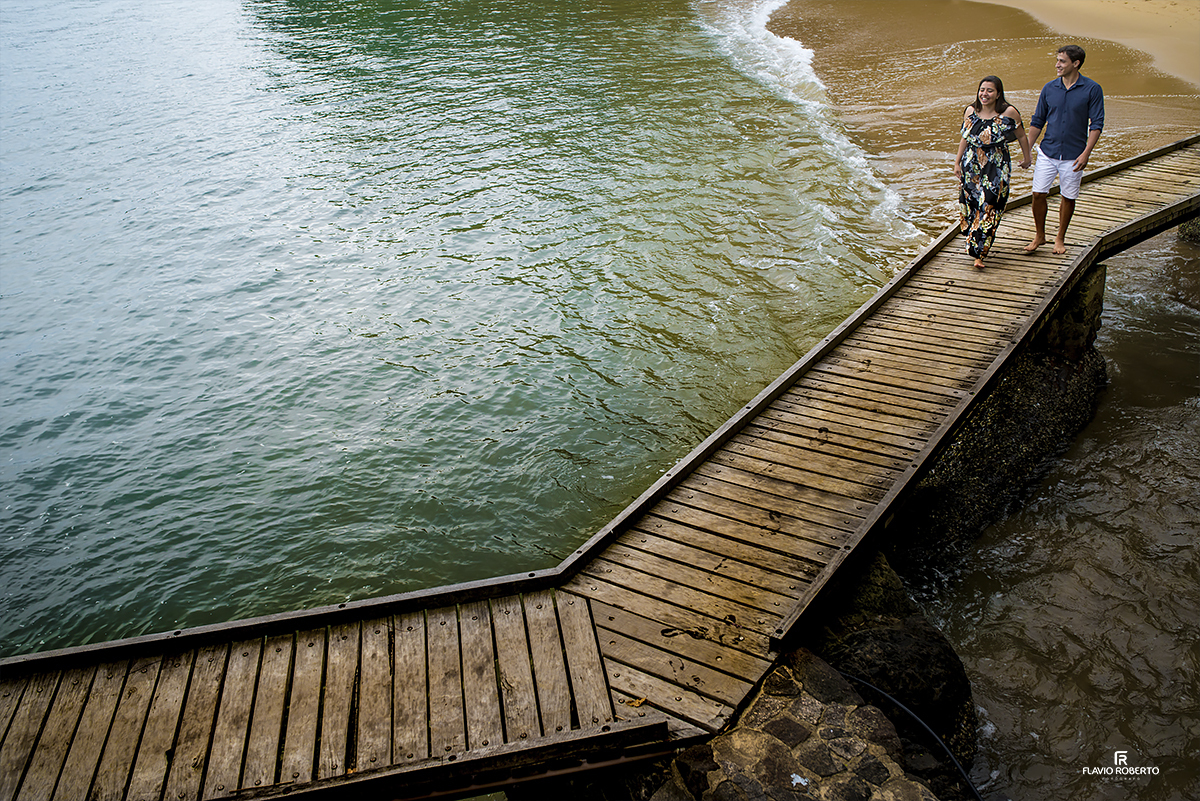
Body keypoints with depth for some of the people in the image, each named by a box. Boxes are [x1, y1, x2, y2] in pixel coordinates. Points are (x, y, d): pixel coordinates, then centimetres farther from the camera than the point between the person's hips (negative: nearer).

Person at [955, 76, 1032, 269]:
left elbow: (1021, 136, 4)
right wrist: (957, 162, 14)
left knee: (989, 208, -7)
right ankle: (974, 240, 33)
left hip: (997, 168, -4)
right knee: (971, 204, 9)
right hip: (971, 166, 4)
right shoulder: (970, 111, 1)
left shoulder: (1008, 113, -9)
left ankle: (978, 253, -5)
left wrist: (1026, 157, 14)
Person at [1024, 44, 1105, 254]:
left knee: (1068, 197, 6)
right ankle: (1039, 236, 16)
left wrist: (1086, 153, -17)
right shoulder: (1049, 88, 4)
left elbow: (1096, 124, -7)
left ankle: (1060, 238, 22)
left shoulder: (1092, 89, -5)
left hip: (1073, 156, -2)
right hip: (1047, 152, 2)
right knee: (1038, 194, -2)